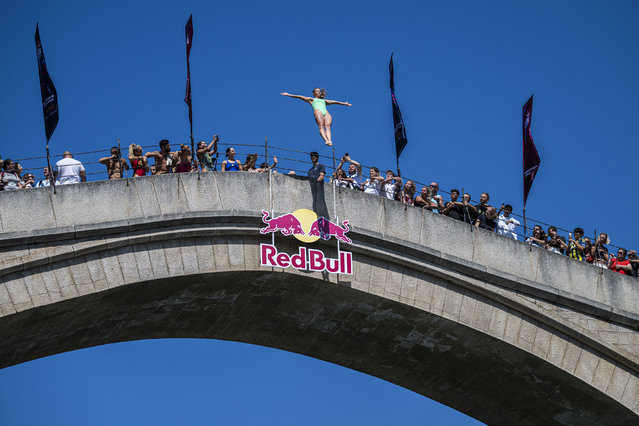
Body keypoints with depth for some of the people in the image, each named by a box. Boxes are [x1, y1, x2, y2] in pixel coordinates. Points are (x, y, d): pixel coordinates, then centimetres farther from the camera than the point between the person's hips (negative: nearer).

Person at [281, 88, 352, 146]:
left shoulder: (324, 100, 43)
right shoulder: (311, 99, 33)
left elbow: (334, 102, 46)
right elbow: (301, 97, 28)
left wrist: (344, 103, 49)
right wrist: (289, 95, 23)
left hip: (326, 112, 3)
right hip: (317, 111, -3)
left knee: (328, 126, -25)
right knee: (321, 126, -28)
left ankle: (330, 141, -49)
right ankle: (326, 140, -52)